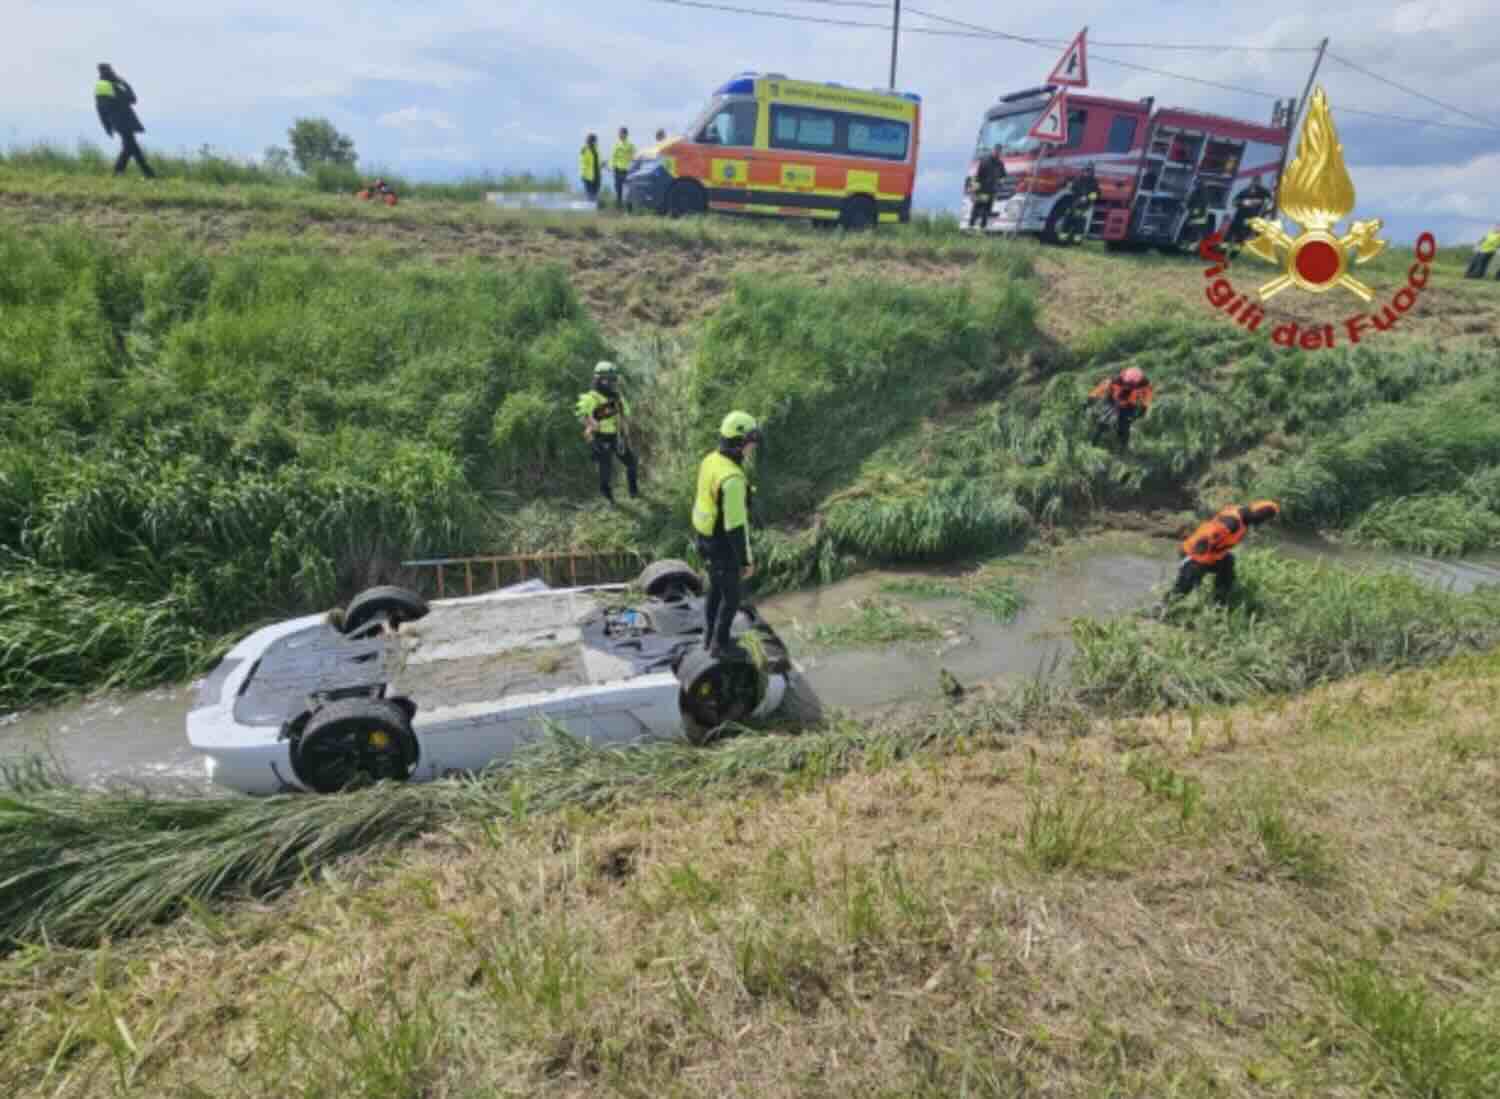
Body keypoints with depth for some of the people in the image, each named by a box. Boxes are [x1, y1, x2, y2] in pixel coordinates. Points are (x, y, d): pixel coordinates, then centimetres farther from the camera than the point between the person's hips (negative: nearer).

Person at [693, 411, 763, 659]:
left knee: (716, 588, 26)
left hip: (707, 539, 9)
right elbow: (736, 526, -30)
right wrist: (748, 561, -18)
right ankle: (720, 645, 33)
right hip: (724, 548, -9)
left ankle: (711, 636, 44)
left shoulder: (711, 461, -5)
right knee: (731, 597, 13)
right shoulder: (732, 480, -36)